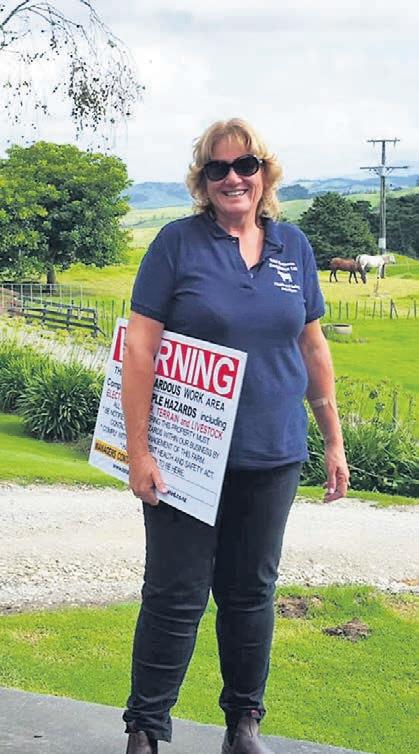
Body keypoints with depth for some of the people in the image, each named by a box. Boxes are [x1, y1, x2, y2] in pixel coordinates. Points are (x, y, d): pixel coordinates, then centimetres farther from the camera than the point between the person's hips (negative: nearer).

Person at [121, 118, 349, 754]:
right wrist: (138, 451, -14)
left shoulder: (293, 246, 7)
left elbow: (313, 348, 12)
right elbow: (140, 348, -9)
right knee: (175, 595, 2)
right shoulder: (179, 242, -5)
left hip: (272, 457, 4)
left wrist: (334, 441, 11)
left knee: (251, 591, 14)